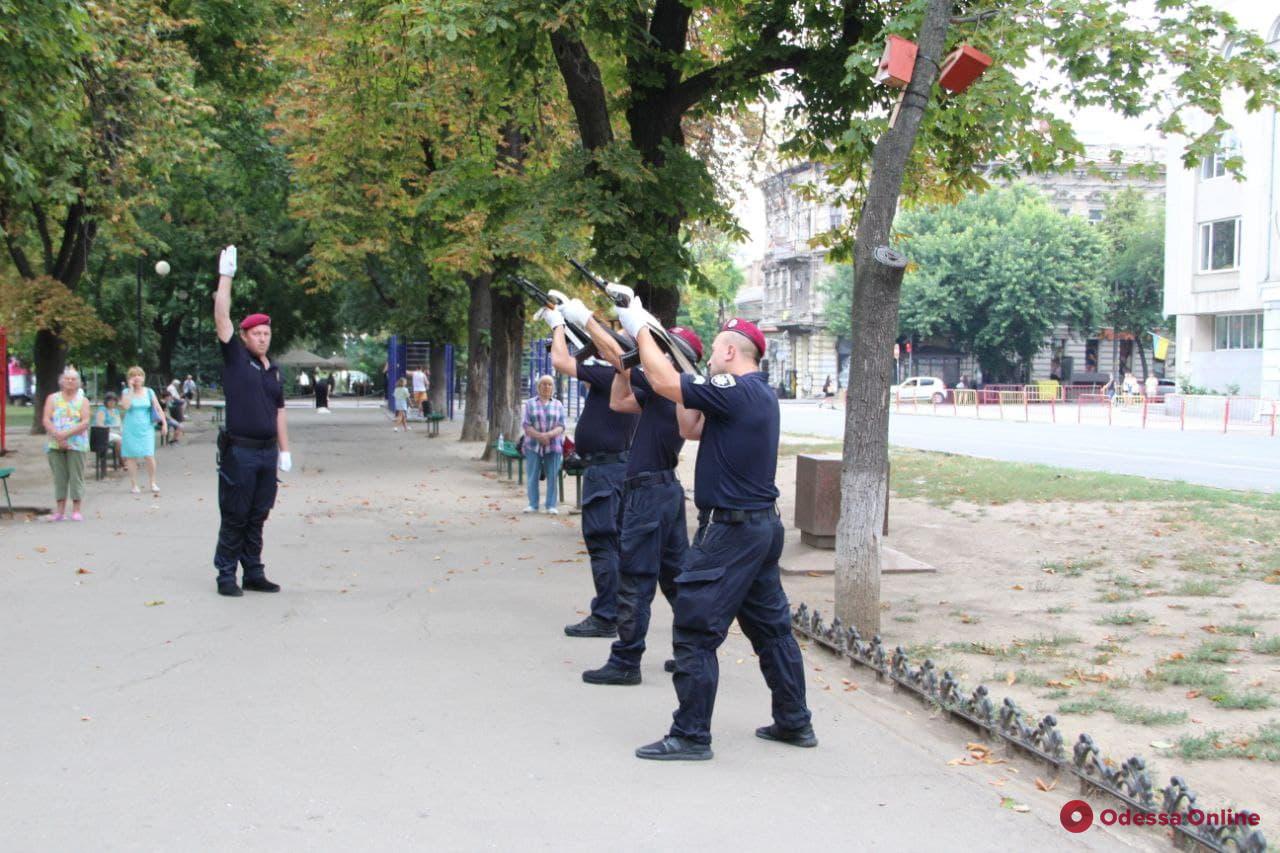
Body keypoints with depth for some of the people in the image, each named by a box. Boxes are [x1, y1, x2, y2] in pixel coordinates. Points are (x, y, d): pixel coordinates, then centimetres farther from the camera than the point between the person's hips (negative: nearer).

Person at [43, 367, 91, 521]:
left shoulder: (83, 400, 6)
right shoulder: (52, 398, 10)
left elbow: (85, 422, -6)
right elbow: (46, 420, 0)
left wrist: (66, 434, -17)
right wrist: (57, 435, -16)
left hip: (76, 444, -1)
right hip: (55, 445, 2)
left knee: (76, 476, -4)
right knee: (59, 477, 2)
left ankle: (76, 511, 0)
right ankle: (60, 511, 5)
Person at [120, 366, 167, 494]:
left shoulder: (149, 392, 7)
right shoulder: (127, 392, 1)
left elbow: (158, 408, 8)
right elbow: (125, 406, -17)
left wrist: (164, 422, -1)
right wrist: (131, 389, -13)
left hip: (146, 428, 1)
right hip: (131, 429, -1)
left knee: (149, 456, -8)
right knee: (131, 456, 3)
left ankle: (153, 483, 4)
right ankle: (133, 484, 12)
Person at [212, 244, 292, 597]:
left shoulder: (274, 370, 14)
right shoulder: (235, 358, -1)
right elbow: (222, 317, -10)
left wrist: (285, 450, 14)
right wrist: (225, 276, -13)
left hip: (267, 451, 5)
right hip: (239, 451, -5)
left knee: (257, 517, 11)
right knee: (234, 518, -1)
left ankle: (254, 574, 17)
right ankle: (226, 575, 6)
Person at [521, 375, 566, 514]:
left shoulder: (558, 405, 10)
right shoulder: (530, 403, 8)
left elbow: (561, 426, 2)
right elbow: (525, 424, -1)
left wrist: (549, 435, -17)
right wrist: (539, 436, -16)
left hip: (553, 446, 0)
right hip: (533, 445, 0)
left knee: (552, 476, -2)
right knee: (532, 476, -1)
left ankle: (551, 506, 2)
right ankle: (533, 504, 6)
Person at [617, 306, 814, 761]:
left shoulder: (735, 391, -17)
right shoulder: (759, 394, 13)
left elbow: (662, 382, -17)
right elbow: (692, 428, 18)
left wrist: (641, 330, -3)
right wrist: (684, 372, 12)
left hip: (730, 528, -10)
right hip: (763, 524, 10)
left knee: (695, 630, -4)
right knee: (771, 625, 17)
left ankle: (691, 736, 0)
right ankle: (795, 722, 25)